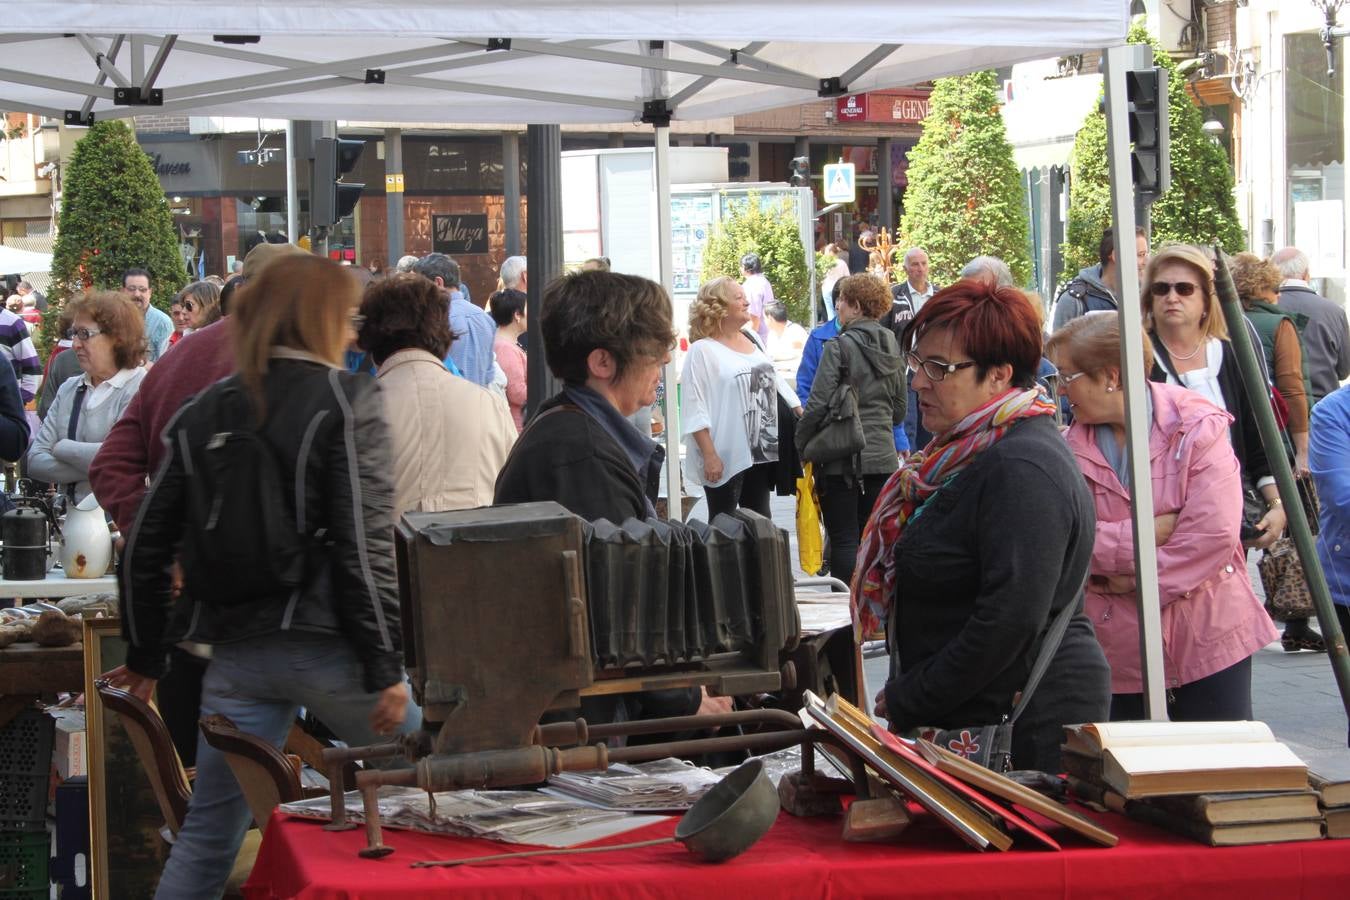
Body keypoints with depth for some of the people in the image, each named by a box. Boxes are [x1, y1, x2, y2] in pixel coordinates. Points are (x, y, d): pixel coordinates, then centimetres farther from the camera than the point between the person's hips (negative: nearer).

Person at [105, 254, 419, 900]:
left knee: (206, 835, 8)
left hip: (235, 653, 5)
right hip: (326, 646, -5)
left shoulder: (201, 414, 9)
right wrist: (385, 666, -9)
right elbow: (365, 546, -13)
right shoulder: (348, 403, -6)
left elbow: (146, 544, 11)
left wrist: (144, 655, 21)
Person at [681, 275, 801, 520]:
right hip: (726, 456, -7)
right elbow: (694, 410, -16)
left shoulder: (752, 339, 12)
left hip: (761, 451, 7)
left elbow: (774, 381, 22)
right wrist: (709, 455, -21)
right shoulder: (703, 350, -12)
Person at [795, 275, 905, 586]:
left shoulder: (840, 347, -12)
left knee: (844, 540, -2)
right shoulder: (891, 347, 8)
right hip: (882, 457, 6)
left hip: (842, 457, -6)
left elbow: (817, 405, -15)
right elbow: (900, 408, 15)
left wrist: (801, 445, -3)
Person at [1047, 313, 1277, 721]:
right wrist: (1147, 533, -20)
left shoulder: (1198, 428, -9)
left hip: (1208, 641, -3)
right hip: (1120, 650, 3)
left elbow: (1214, 533, -18)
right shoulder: (1072, 446, 2)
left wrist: (1135, 579, -15)